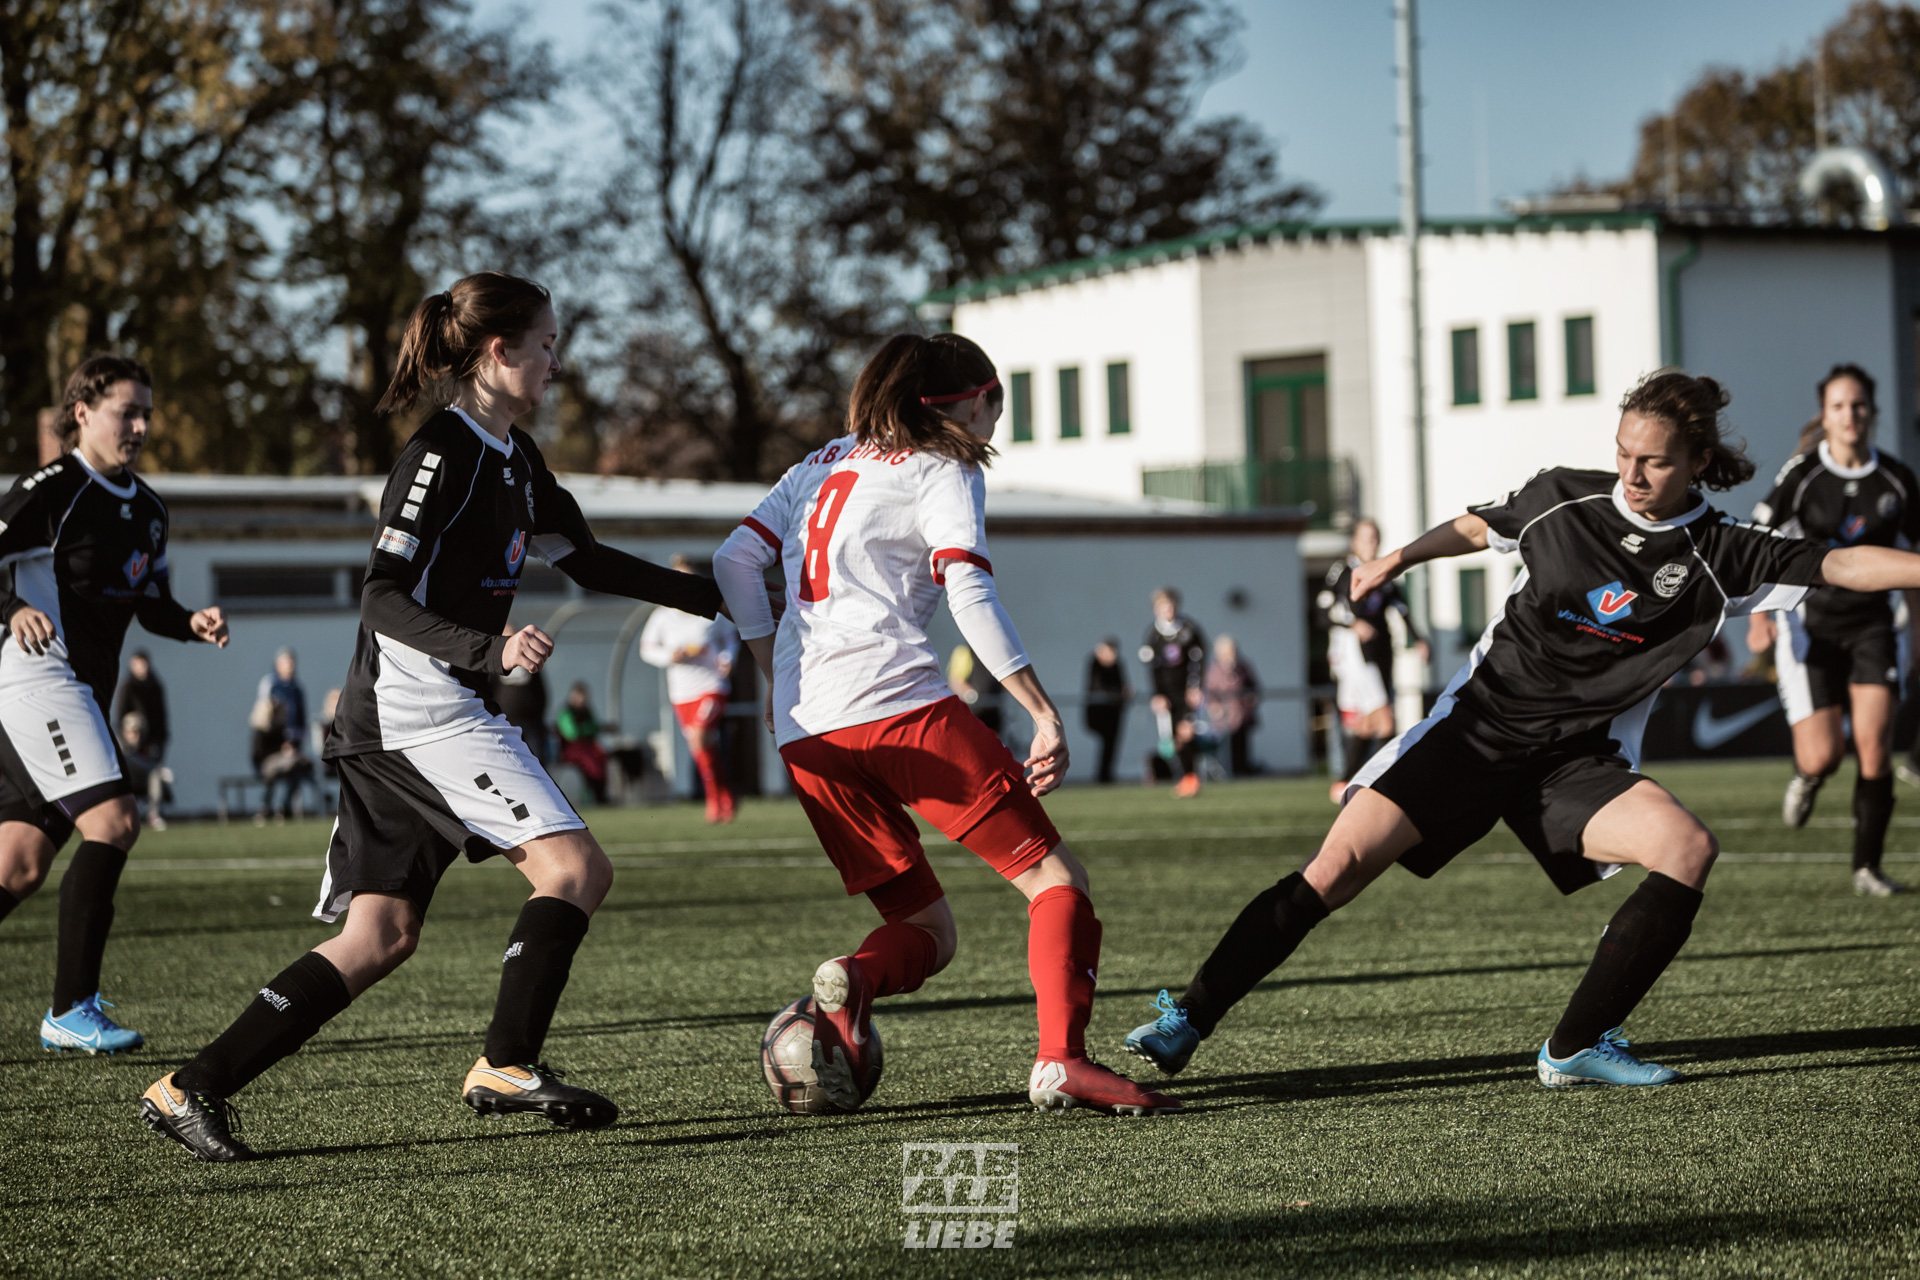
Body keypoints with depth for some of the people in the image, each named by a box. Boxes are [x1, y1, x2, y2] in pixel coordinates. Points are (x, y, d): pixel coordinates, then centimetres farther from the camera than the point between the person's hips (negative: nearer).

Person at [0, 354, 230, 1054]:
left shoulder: (147, 509, 17)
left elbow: (151, 604, 25)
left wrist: (192, 622, 5)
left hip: (84, 692, 9)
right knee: (112, 821, -20)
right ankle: (72, 1010, -15)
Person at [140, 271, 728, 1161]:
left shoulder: (512, 456, 18)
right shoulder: (440, 453, -11)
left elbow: (589, 563, 28)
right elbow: (384, 600, -18)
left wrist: (718, 597, 26)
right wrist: (493, 648, -31)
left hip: (396, 721, 10)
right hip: (416, 701, -10)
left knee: (380, 936, 5)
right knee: (575, 867, -12)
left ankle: (194, 1088, 2)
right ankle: (507, 1066, -13)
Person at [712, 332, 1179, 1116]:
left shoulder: (824, 465, 25)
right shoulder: (943, 471, 6)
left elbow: (735, 560, 20)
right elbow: (970, 596, -8)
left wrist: (777, 677, 25)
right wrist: (1044, 713, -10)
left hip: (804, 732, 6)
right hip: (897, 701, -6)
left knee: (927, 929, 13)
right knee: (1055, 876, -2)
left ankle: (852, 980, -19)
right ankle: (1061, 1060, -21)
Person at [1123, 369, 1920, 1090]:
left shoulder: (1720, 556, -5)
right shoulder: (1562, 499, -1)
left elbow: (1843, 565, -10)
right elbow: (1478, 527, 18)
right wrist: (1398, 559, 10)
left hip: (1581, 759, 0)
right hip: (1479, 724, 0)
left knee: (1688, 850, -25)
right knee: (1339, 866, -14)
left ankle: (1576, 1047, -13)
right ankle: (1189, 1019, -4)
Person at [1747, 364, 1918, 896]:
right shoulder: (1801, 474, -8)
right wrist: (1758, 614, -18)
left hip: (1872, 623, 2)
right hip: (1810, 624, -2)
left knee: (1874, 745, -13)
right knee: (1823, 757, -8)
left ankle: (1868, 866, 1)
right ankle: (1806, 778, 32)